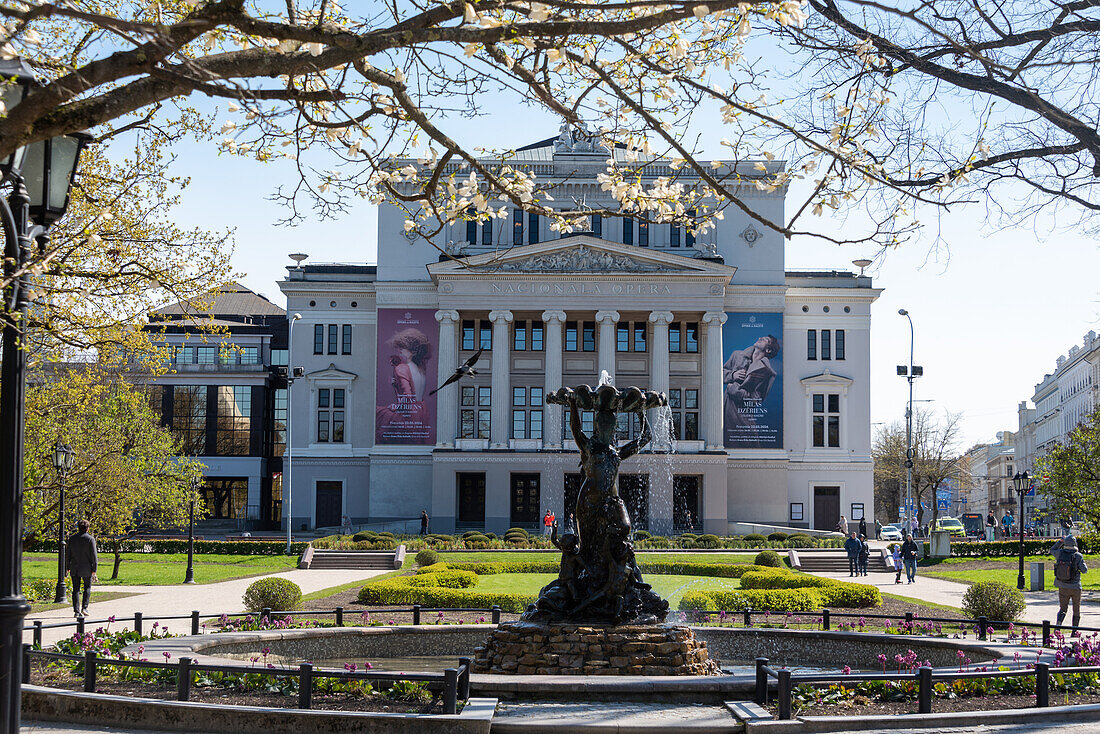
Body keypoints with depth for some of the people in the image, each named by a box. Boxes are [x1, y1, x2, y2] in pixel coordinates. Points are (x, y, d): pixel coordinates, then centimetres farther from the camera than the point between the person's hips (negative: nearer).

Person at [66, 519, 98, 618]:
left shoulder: (72, 538, 4)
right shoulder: (90, 539, -8)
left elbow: (67, 554, 8)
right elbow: (94, 555, -9)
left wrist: (68, 568, 15)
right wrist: (94, 570, -5)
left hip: (74, 569, 3)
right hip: (86, 568, -3)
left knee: (76, 589, 5)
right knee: (87, 587, 14)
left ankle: (76, 611, 0)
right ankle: (84, 607, 2)